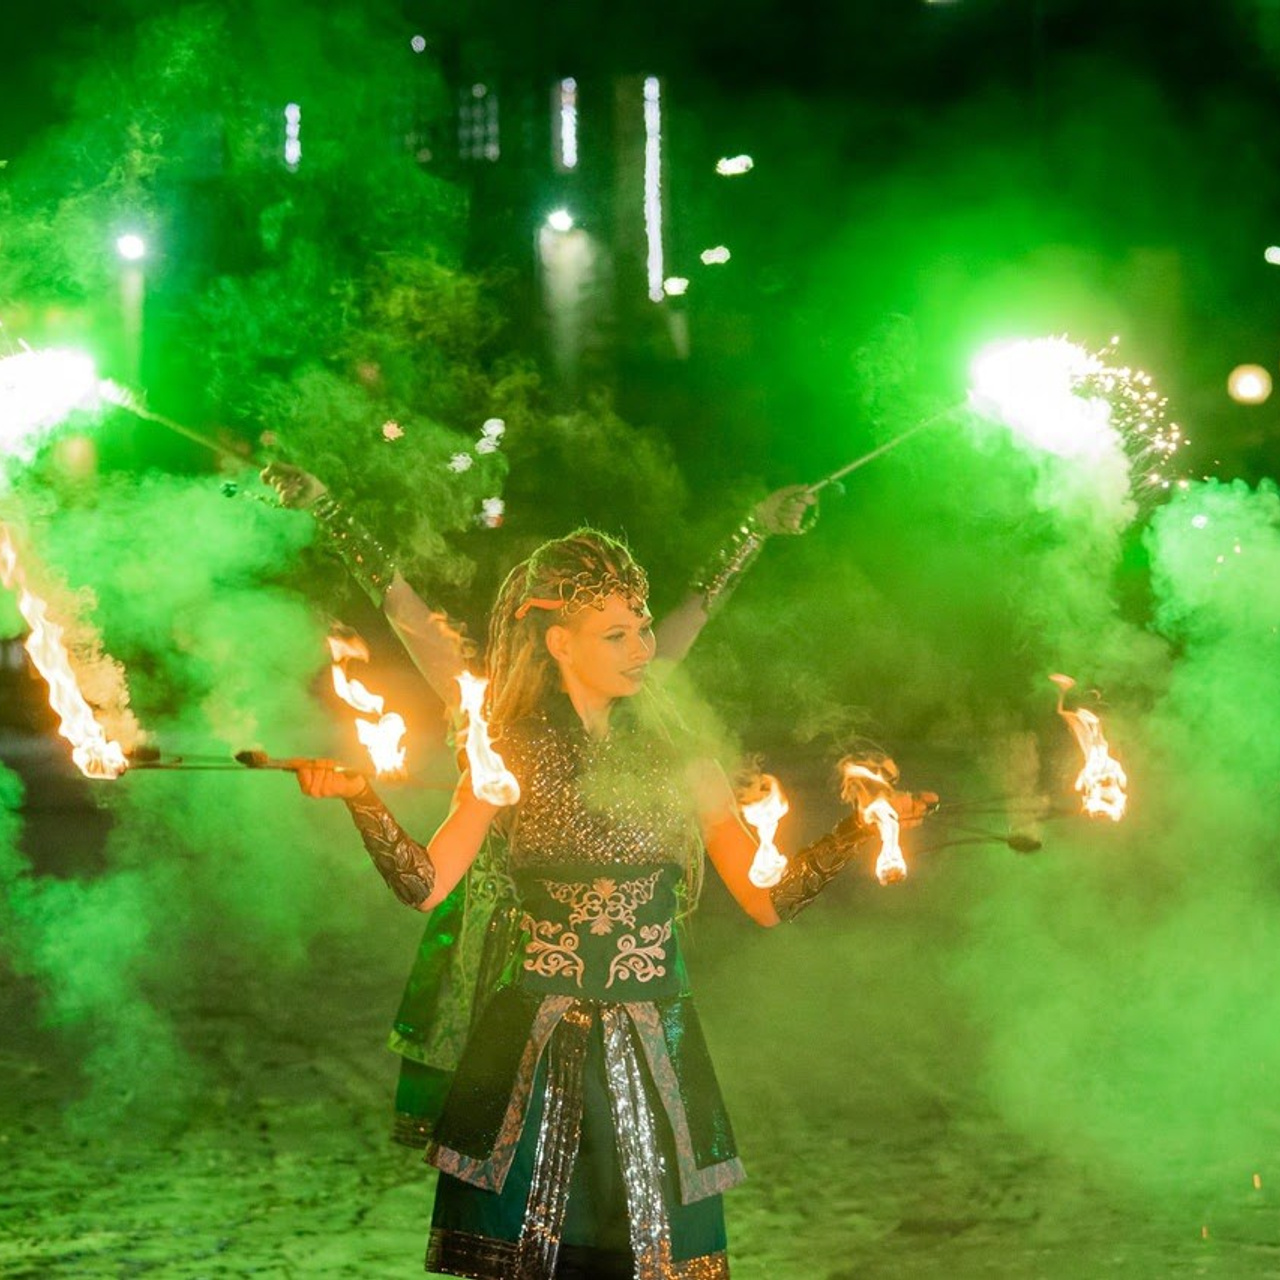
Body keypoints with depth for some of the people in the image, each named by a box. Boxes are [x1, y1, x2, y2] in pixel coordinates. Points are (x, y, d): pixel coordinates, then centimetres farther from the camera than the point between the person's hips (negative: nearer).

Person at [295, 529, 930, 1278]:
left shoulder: (678, 760, 8)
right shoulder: (512, 757, 2)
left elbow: (768, 899, 3)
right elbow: (426, 885, -8)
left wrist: (855, 835, -9)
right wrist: (364, 802, -22)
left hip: (652, 1051, 2)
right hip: (535, 1049, -2)